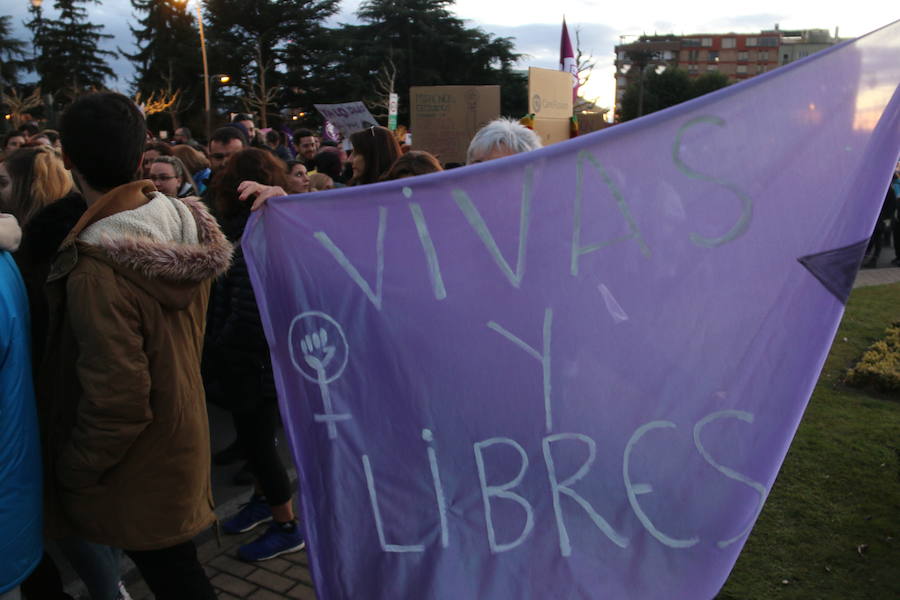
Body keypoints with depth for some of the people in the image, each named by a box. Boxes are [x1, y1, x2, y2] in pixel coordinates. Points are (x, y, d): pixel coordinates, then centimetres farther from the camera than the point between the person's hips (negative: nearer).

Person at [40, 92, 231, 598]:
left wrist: (72, 473, -11)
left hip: (140, 466, -7)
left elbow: (117, 400, -25)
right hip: (181, 430, 7)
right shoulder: (188, 226, -7)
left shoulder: (98, 269, -31)